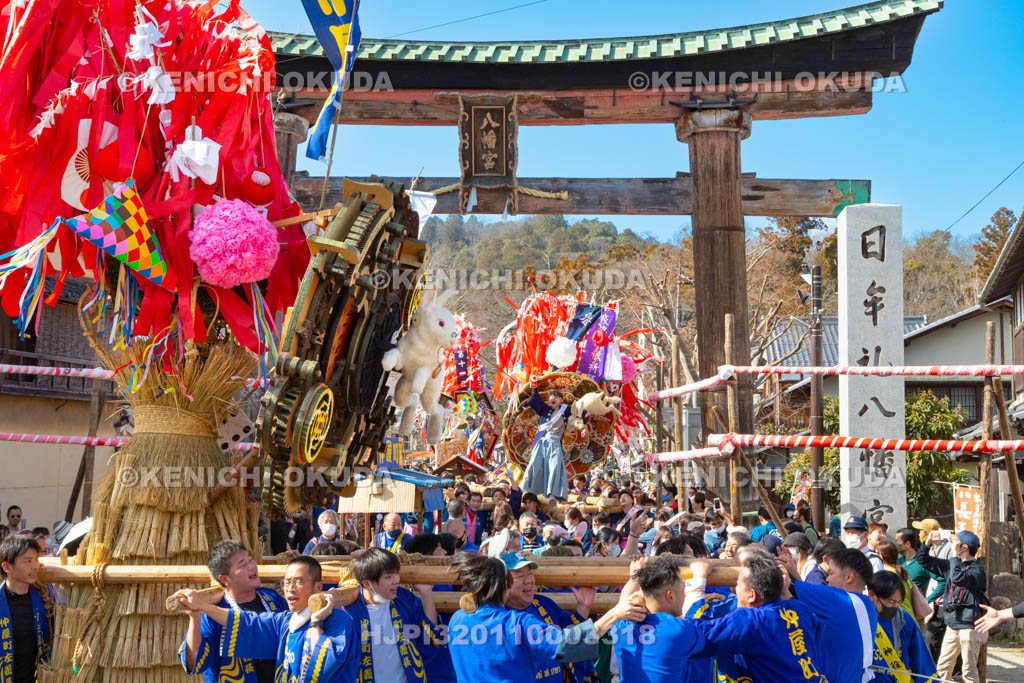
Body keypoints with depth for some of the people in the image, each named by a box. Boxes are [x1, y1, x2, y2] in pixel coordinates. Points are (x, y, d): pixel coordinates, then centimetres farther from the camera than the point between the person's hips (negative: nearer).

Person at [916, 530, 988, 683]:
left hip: (969, 626, -7)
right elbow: (924, 560, 18)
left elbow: (957, 578, -29)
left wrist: (955, 554, -19)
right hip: (952, 626, 7)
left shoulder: (977, 568, -10)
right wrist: (928, 542, 2)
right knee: (943, 668, 10)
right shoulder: (952, 565, 12)